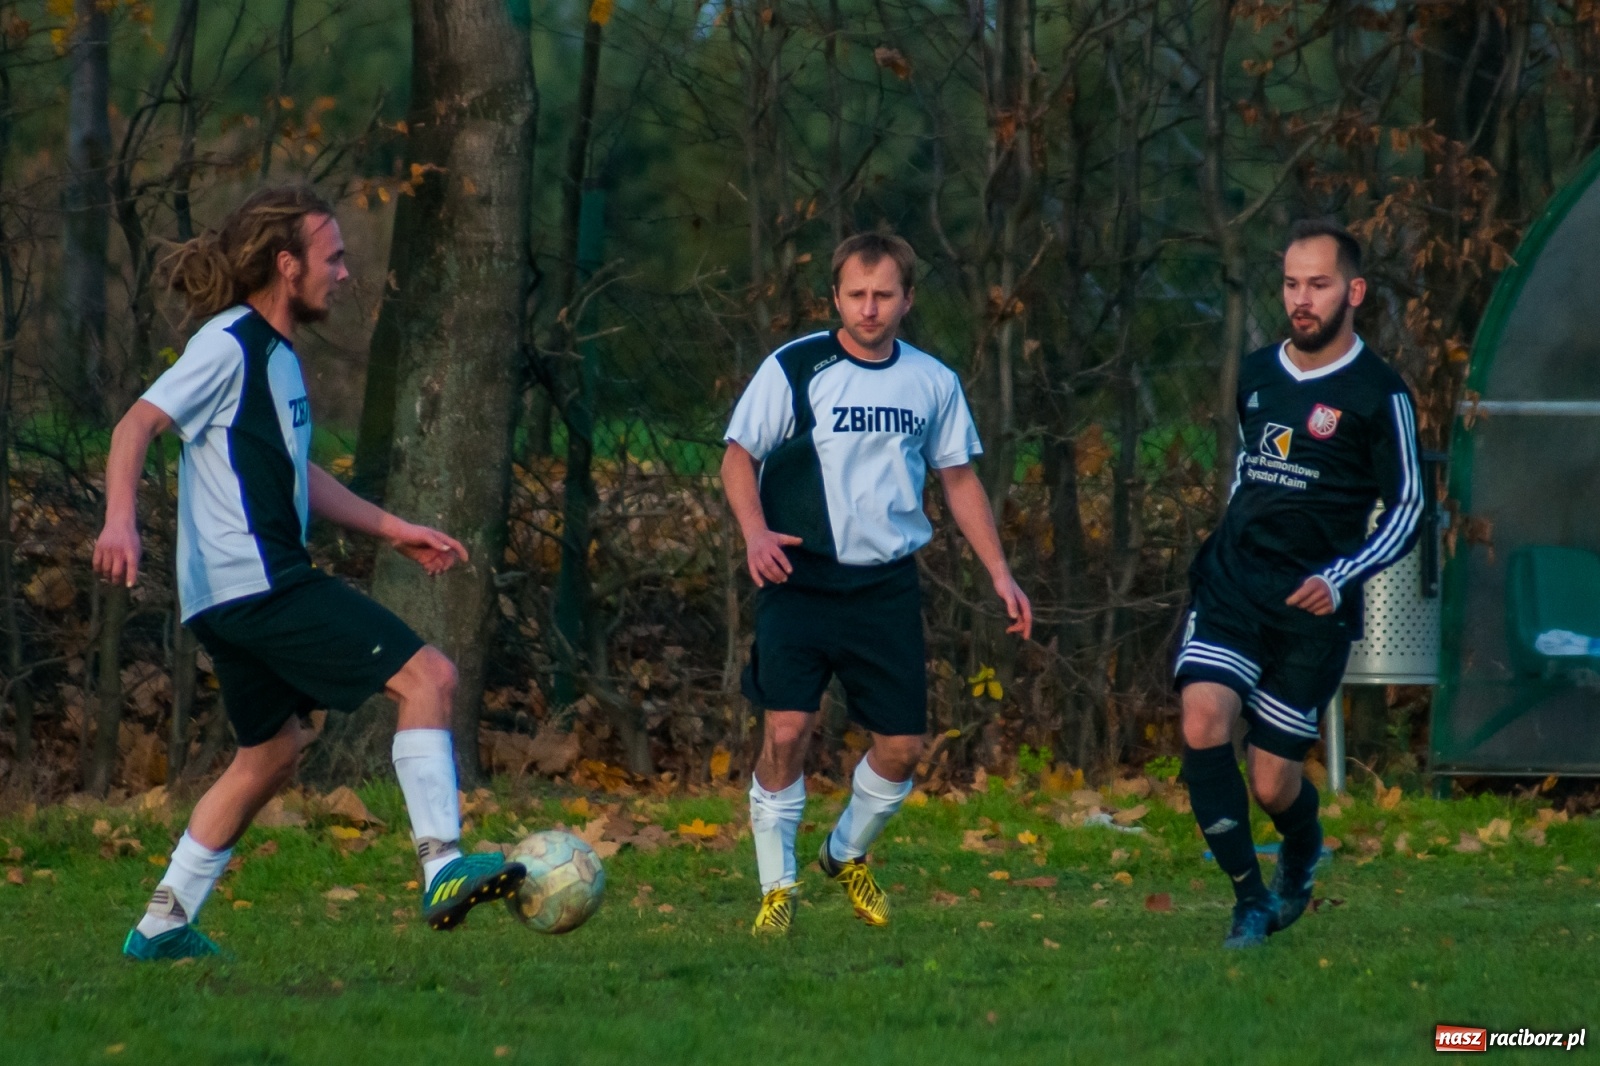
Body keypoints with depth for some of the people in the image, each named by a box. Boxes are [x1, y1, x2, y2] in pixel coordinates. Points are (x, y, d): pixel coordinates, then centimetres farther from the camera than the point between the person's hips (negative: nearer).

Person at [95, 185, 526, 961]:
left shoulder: (276, 353, 19)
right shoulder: (230, 345, -10)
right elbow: (138, 425, -20)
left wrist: (391, 529, 29)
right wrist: (120, 520, -35)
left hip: (237, 598, 10)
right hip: (257, 582, -10)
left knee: (274, 748, 21)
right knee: (427, 676, -14)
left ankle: (162, 924, 22)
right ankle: (443, 870, -18)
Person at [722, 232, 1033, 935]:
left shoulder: (932, 383, 7)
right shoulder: (793, 369, -4)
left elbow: (959, 479, 16)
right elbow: (738, 457, 0)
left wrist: (999, 573, 10)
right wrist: (756, 531, -18)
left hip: (888, 585, 3)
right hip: (801, 580, -3)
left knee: (903, 745, 2)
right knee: (786, 731, -16)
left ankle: (847, 856, 30)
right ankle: (777, 888, -1)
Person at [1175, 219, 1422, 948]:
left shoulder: (1378, 395, -6)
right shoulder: (1255, 375, 10)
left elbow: (1406, 508, -4)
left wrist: (1339, 580, -17)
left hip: (1311, 609, -4)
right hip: (1231, 588, 4)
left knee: (1272, 783, -1)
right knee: (1203, 722, -22)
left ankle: (1303, 849, 37)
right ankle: (1251, 901, -13)